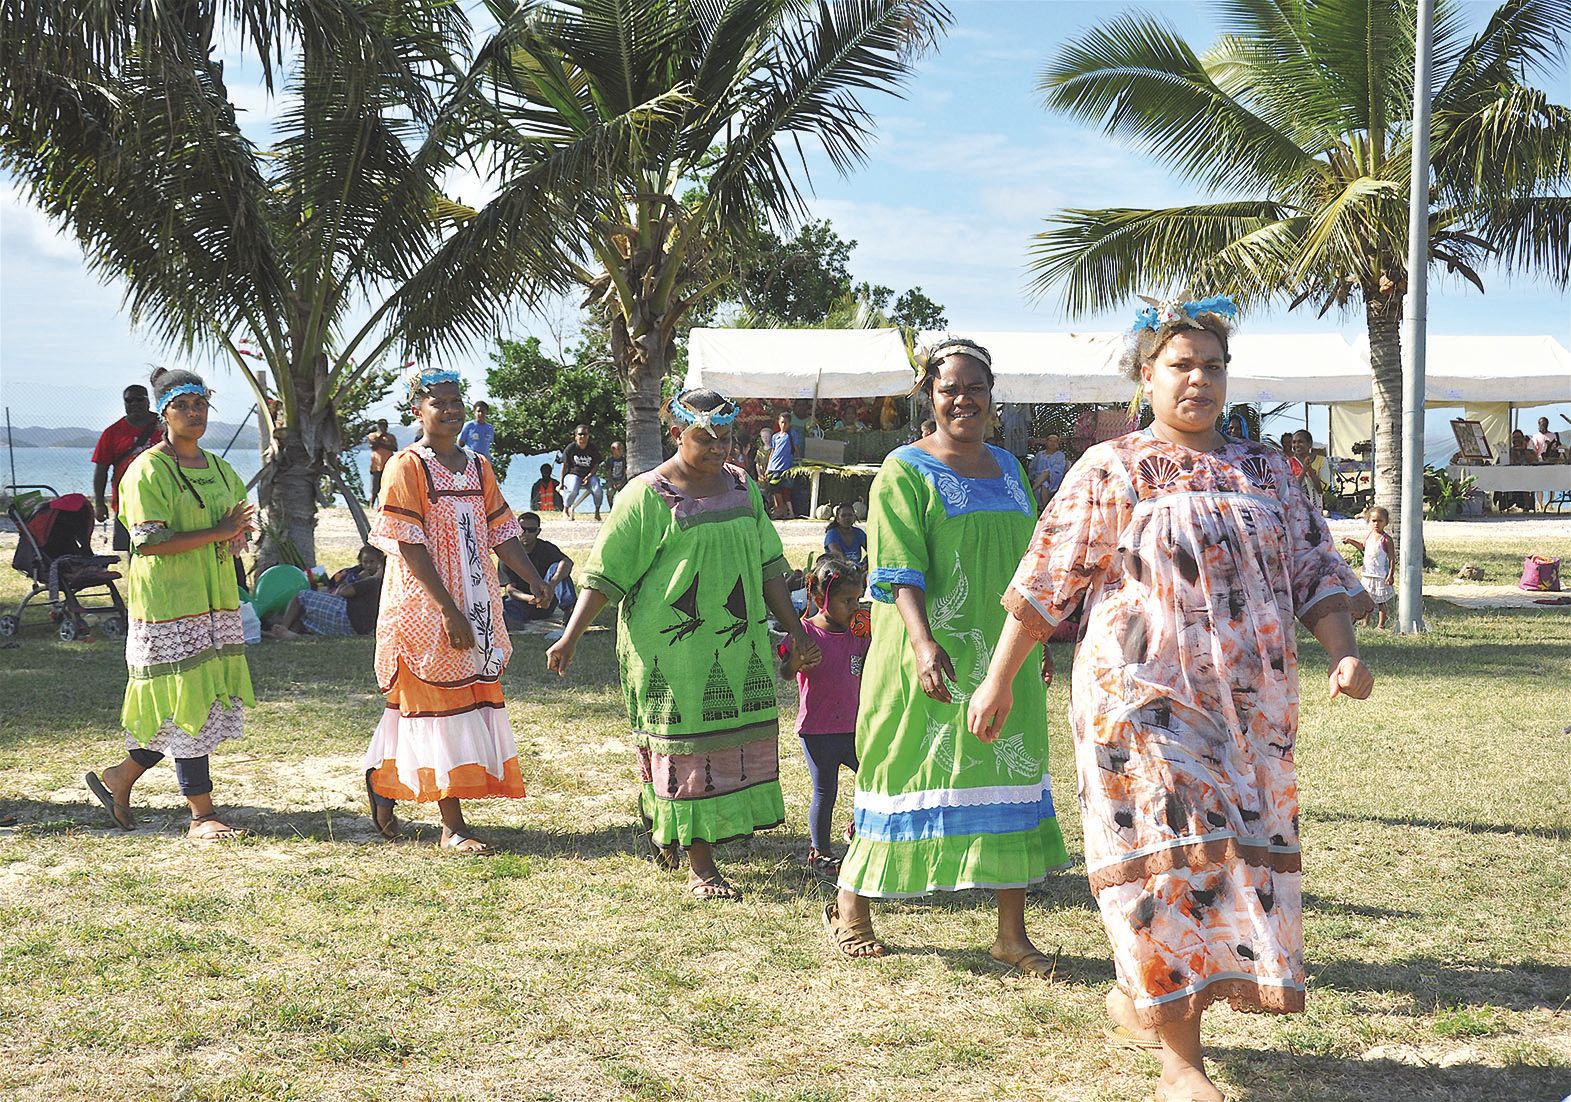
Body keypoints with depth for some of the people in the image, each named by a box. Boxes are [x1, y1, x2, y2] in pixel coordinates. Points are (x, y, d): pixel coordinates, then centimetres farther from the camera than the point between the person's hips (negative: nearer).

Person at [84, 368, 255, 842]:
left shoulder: (220, 470, 15)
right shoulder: (149, 470, -8)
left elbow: (237, 529, 23)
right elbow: (148, 542, -16)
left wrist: (238, 538, -2)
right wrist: (217, 532, -18)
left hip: (216, 602, 7)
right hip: (169, 606, -7)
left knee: (211, 702, 8)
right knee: (186, 704, -4)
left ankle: (119, 778, 26)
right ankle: (202, 814, 4)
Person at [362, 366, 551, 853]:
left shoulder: (477, 466, 11)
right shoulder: (407, 467, -9)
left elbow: (500, 533, 12)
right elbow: (410, 546, -15)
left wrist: (533, 579, -3)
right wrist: (448, 609, -22)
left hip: (475, 605, 7)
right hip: (424, 607, -7)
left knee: (472, 700, 11)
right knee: (441, 706, -2)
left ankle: (382, 781, 30)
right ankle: (452, 826, 5)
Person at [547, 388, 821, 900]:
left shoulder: (741, 487, 10)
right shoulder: (647, 495, -8)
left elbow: (767, 565, 15)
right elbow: (606, 573, -9)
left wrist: (795, 629, 13)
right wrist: (570, 637, -15)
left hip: (738, 643, 6)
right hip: (671, 647, -6)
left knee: (731, 739, 9)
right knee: (685, 746, -2)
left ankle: (670, 833, 28)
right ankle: (699, 864, 5)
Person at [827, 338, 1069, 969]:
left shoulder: (1009, 469, 14)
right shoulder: (905, 472, -6)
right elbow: (900, 572, -16)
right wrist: (922, 640, -29)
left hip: (1004, 658, 6)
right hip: (932, 657, -6)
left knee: (1011, 779, 4)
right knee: (911, 773, 2)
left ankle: (1011, 934, 11)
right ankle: (850, 906, 19)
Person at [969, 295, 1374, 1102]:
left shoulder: (1264, 470, 13)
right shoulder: (1110, 471, -1)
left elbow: (1314, 572, 11)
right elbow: (1045, 581, 0)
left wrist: (1344, 652, -5)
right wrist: (999, 680, -1)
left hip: (1253, 706, 5)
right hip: (1146, 699, -5)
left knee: (1237, 861, 8)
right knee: (1173, 859, -7)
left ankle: (1138, 997, 31)